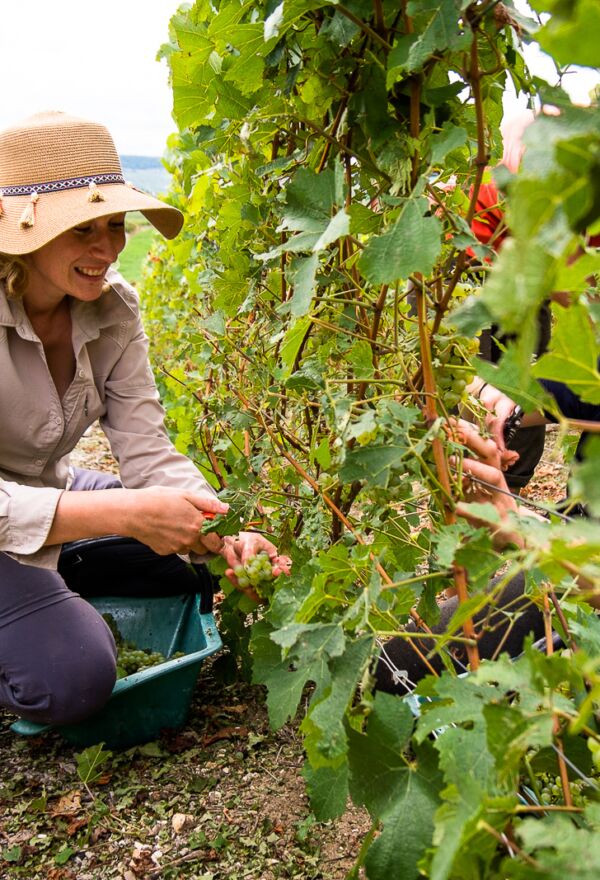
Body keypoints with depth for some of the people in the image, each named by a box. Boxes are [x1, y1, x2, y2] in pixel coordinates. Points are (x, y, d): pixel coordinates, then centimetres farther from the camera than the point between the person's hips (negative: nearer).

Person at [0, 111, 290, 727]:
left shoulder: (112, 308, -8)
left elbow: (147, 450, -12)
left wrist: (224, 535, -29)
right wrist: (124, 513, -40)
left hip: (50, 493, 7)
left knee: (213, 553, -1)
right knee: (68, 676, -27)